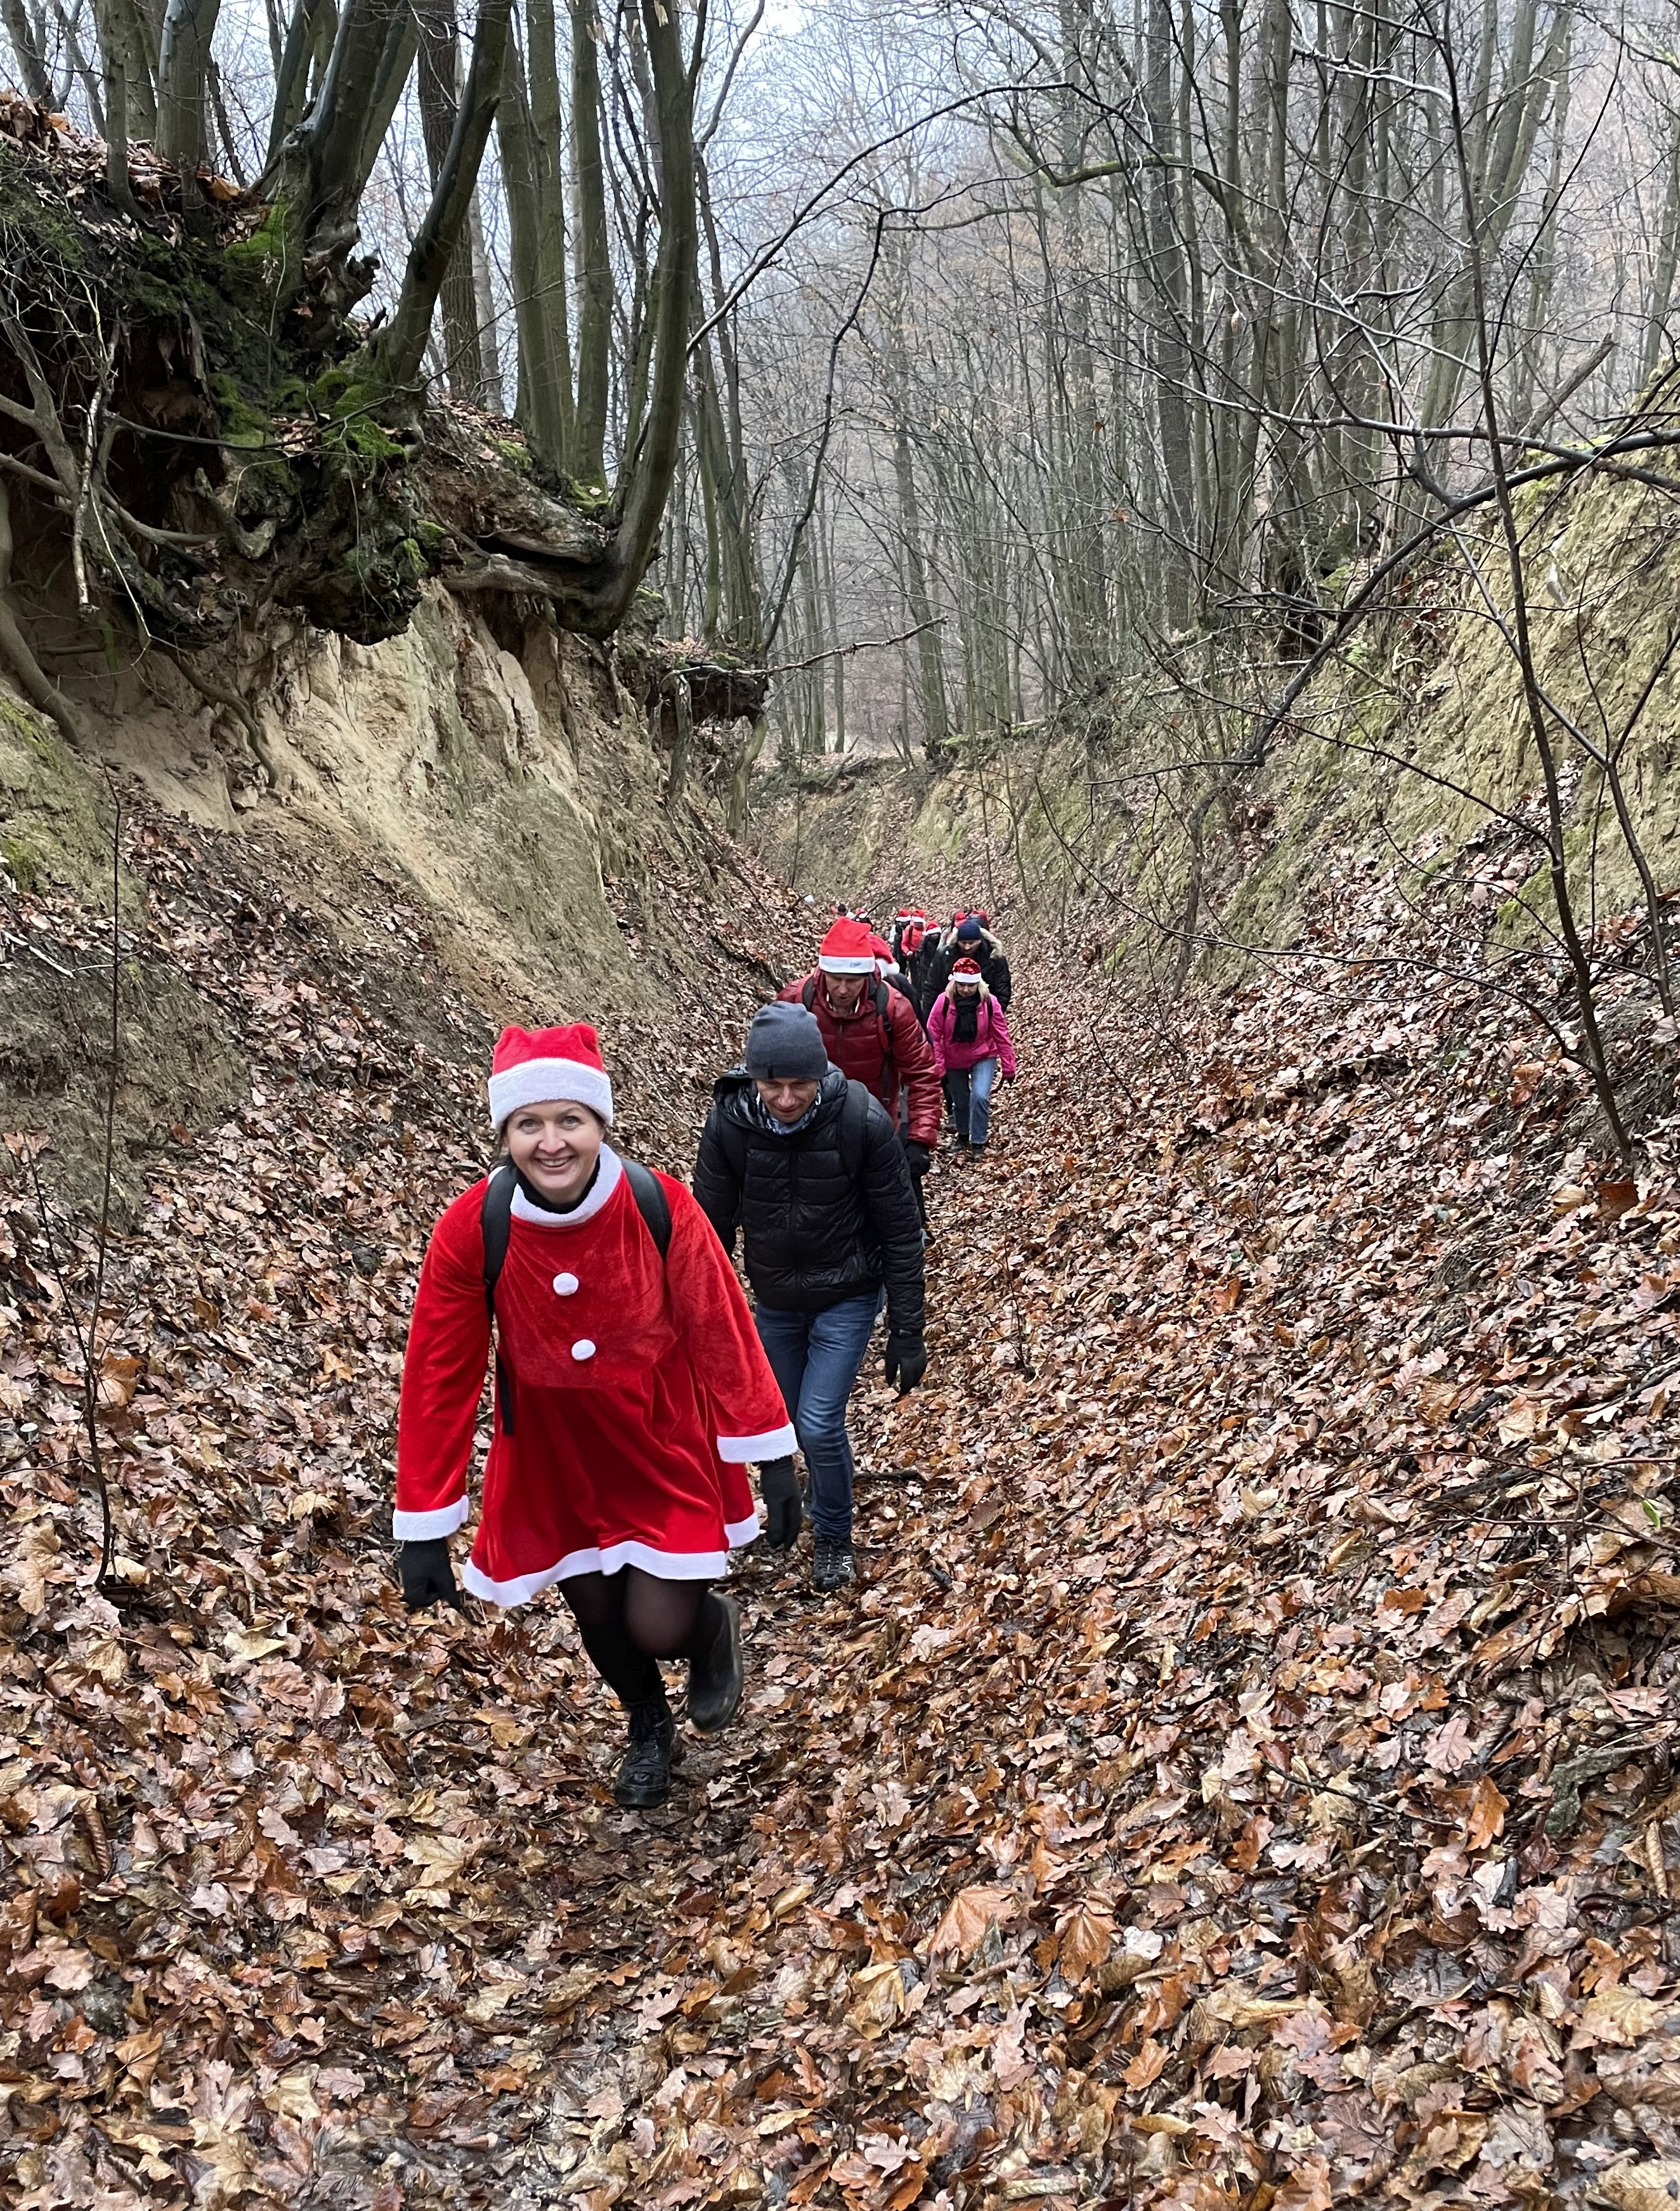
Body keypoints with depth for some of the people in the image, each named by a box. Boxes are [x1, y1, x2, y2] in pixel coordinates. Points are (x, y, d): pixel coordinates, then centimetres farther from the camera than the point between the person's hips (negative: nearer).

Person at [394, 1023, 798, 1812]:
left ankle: (714, 1628, 34)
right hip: (554, 1463, 2)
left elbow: (719, 1329, -14)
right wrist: (424, 1530, -11)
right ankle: (648, 1729, 51)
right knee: (595, 1611, 18)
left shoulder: (660, 1207, -25)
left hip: (666, 1451, -2)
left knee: (659, 1625, -6)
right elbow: (440, 1377, -14)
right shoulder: (472, 1230, -23)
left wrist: (767, 1460, -9)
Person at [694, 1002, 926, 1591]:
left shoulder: (862, 1122, -25)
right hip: (774, 1299, 3)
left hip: (847, 1298, -3)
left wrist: (907, 1334, -13)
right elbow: (713, 1228, -6)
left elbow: (900, 1232, -15)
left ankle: (833, 1536, 19)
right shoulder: (728, 1124, -19)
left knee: (819, 1423, -8)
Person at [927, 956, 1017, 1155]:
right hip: (953, 1061, 1)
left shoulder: (989, 1002, -18)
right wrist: (938, 1069, -14)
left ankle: (978, 1143, -3)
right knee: (960, 1101, 15)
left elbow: (1002, 1036, -10)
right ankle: (963, 1135, 43)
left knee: (980, 1097, -19)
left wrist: (1008, 1068, -7)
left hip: (983, 1057, -1)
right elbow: (933, 1037, -15)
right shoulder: (944, 1002, -20)